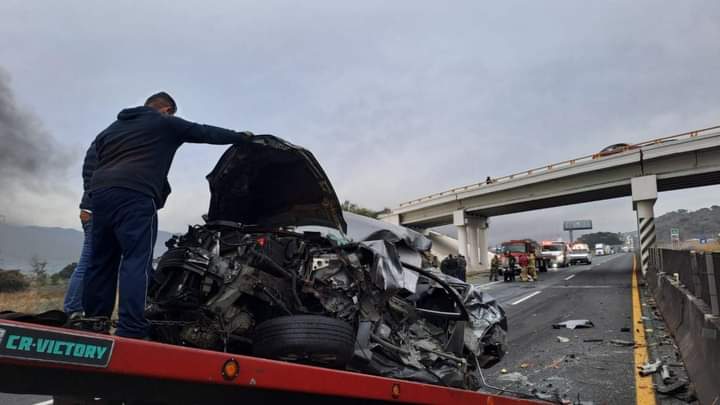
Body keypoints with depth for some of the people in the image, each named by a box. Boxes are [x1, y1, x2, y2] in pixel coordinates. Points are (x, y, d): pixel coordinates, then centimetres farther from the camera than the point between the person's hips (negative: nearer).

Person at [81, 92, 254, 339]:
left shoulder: (112, 128, 31)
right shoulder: (165, 124, 14)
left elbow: (90, 161, 23)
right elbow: (206, 133, 19)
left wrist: (93, 193, 22)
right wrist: (242, 137, 30)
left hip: (100, 193, 7)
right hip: (134, 196, -7)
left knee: (101, 262, 11)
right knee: (137, 261, -13)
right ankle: (131, 332, -23)